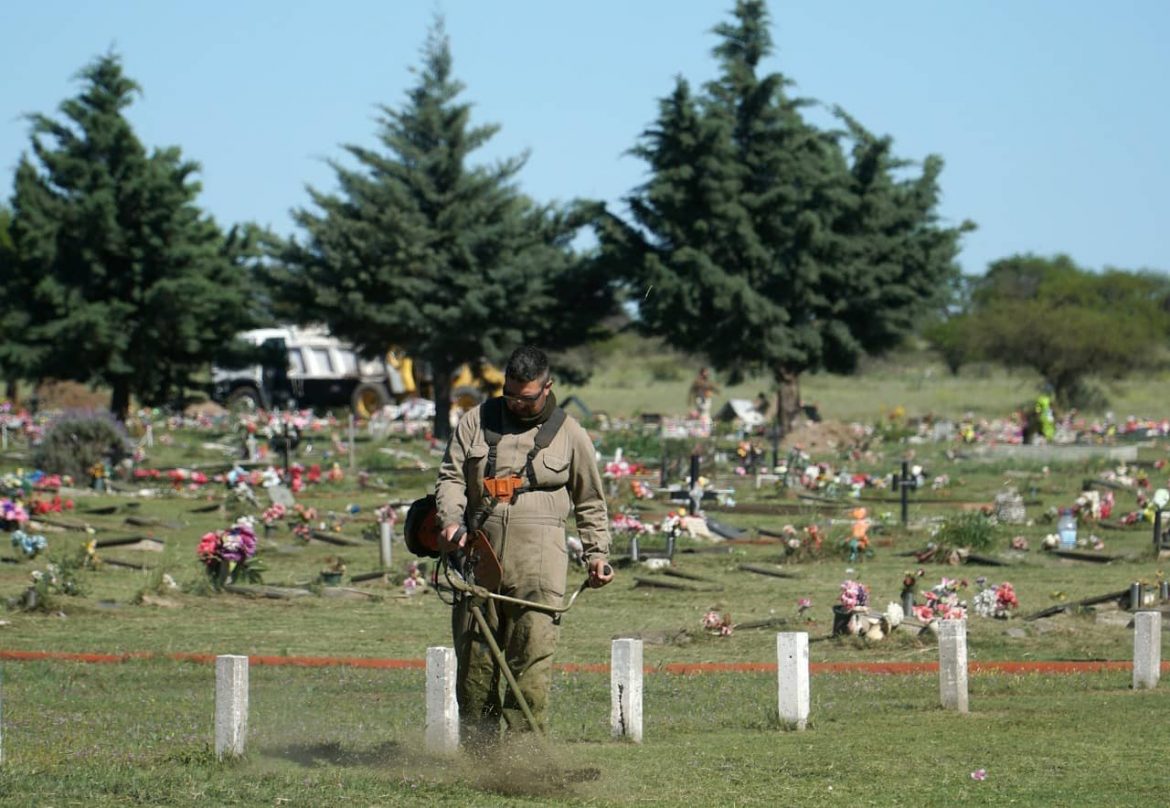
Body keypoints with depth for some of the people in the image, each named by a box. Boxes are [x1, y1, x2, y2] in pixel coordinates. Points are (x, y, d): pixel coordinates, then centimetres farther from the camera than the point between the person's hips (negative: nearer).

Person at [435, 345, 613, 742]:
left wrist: (597, 553, 10)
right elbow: (450, 476, 12)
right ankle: (475, 745, 11)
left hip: (538, 560, -2)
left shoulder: (570, 435, 11)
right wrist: (451, 520, -6)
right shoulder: (477, 421, 13)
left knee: (532, 655, -11)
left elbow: (590, 503, 18)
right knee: (473, 655, 2)